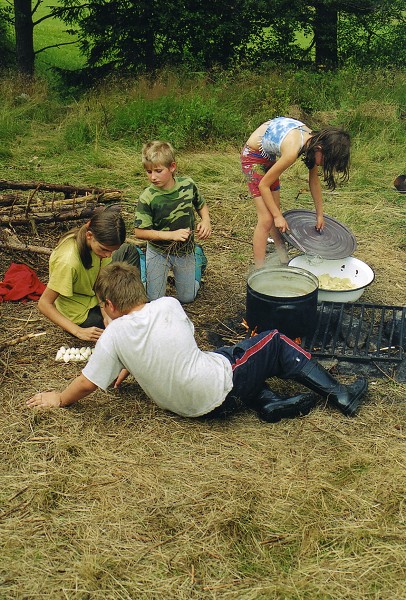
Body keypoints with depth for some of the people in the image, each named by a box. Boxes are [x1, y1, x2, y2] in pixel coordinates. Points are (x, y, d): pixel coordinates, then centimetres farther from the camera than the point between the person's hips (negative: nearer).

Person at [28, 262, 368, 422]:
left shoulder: (115, 335, -13)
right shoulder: (168, 306, -10)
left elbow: (88, 383, -7)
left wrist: (59, 399, 11)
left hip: (188, 405, 2)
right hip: (222, 392, -2)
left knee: (226, 353, 31)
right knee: (275, 341, 16)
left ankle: (270, 404, 9)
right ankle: (340, 395, 19)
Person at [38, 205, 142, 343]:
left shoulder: (99, 242, -19)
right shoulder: (68, 262, -39)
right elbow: (44, 303, -31)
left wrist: (106, 314, -26)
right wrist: (79, 331, -36)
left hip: (94, 295, 7)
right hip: (82, 316, -7)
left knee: (130, 250, 5)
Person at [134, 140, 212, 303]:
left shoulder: (188, 185, -14)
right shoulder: (147, 198, -23)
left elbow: (201, 205, 6)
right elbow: (139, 232, -22)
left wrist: (206, 221, -15)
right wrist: (172, 235, -29)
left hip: (185, 251, 2)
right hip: (158, 251, -2)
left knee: (187, 298, 13)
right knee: (154, 299, 1)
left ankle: (198, 256, 37)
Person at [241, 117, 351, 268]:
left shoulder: (314, 141, -11)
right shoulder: (292, 151, -35)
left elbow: (314, 182, 6)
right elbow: (263, 185, -23)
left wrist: (320, 215, 13)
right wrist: (278, 216, -15)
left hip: (269, 157, 8)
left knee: (275, 215, 14)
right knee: (267, 219, -13)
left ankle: (284, 261, 26)